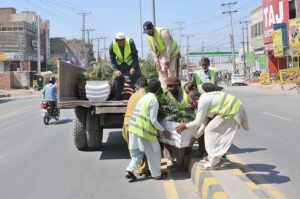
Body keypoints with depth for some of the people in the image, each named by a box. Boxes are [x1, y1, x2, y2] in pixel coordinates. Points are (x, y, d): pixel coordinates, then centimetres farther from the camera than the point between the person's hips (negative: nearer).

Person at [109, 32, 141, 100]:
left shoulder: (130, 42, -26)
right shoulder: (112, 45, -20)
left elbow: (135, 55, -14)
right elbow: (112, 59, -7)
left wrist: (133, 67, -21)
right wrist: (116, 69, -18)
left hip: (131, 64, -1)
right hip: (120, 65, 2)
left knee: (137, 79, -5)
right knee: (118, 79, -2)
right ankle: (116, 98, 9)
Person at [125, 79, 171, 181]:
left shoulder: (144, 97, 14)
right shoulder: (154, 101, -12)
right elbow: (153, 120, -14)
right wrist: (164, 131, -4)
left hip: (135, 128, 8)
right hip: (145, 130, -8)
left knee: (137, 151, 18)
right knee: (153, 152, 9)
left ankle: (129, 170, 7)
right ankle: (157, 174, 21)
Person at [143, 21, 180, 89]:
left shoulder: (163, 32, -26)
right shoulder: (149, 36, -3)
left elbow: (169, 47, -24)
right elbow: (153, 49, 7)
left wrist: (167, 61, -21)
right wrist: (156, 60, -2)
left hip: (172, 54, -7)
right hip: (163, 55, 7)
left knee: (172, 74, -12)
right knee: (162, 73, 3)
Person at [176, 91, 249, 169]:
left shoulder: (202, 101, -12)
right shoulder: (206, 99, 17)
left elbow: (198, 122, -9)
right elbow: (204, 122, 21)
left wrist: (185, 126, 6)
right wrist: (195, 137, 24)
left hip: (232, 111, -10)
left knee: (210, 130, -3)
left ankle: (214, 161, 2)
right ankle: (213, 157, 27)